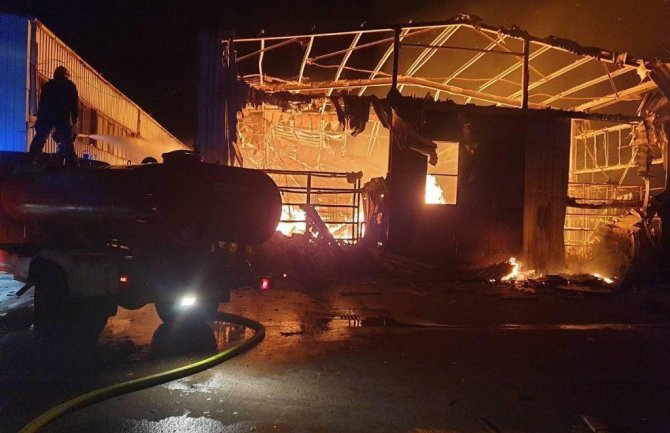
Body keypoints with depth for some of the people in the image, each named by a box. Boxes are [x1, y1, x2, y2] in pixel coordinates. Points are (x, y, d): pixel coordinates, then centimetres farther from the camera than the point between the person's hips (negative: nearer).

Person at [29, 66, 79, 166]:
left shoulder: (47, 85, 21)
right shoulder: (70, 86, 13)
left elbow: (42, 104, 18)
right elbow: (75, 104, 6)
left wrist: (40, 119, 18)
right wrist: (74, 119, 9)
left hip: (46, 117, 3)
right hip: (63, 117, -3)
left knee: (39, 140, 9)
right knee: (67, 141, -1)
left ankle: (30, 161, 6)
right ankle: (72, 163, -8)